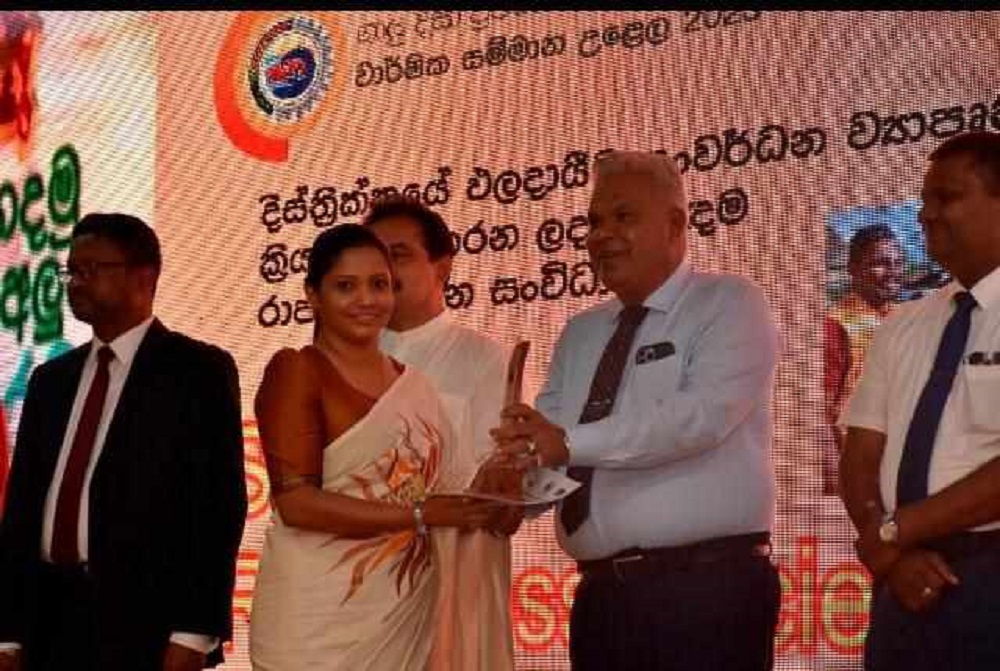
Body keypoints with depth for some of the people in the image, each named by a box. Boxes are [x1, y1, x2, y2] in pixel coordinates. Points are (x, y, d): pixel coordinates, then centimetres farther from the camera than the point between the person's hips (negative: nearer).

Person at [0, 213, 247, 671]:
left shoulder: (199, 370, -2)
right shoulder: (50, 380, 15)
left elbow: (218, 504, -8)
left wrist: (194, 634, -16)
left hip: (144, 625, -5)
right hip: (50, 622, 5)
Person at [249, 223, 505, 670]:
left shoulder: (409, 381, 12)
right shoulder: (296, 370, -7)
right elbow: (296, 501, -15)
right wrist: (418, 515, -17)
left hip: (405, 615, 6)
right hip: (321, 619, -6)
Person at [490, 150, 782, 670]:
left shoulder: (730, 305, -1)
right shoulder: (580, 333, 19)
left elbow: (703, 414, -18)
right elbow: (542, 444, 7)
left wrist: (571, 443, -25)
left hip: (708, 588, -6)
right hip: (602, 593, 6)